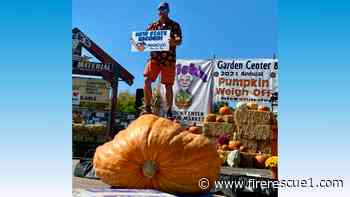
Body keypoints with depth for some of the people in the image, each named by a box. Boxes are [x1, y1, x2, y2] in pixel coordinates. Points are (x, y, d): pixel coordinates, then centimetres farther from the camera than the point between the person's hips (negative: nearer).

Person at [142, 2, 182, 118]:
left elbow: (179, 41, -3)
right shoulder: (153, 25, 17)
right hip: (154, 57, 2)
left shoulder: (174, 25, 9)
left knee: (168, 85, 1)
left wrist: (174, 41, -27)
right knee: (147, 80, -15)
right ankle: (147, 108, -4)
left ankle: (169, 111, 10)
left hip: (169, 59, -2)